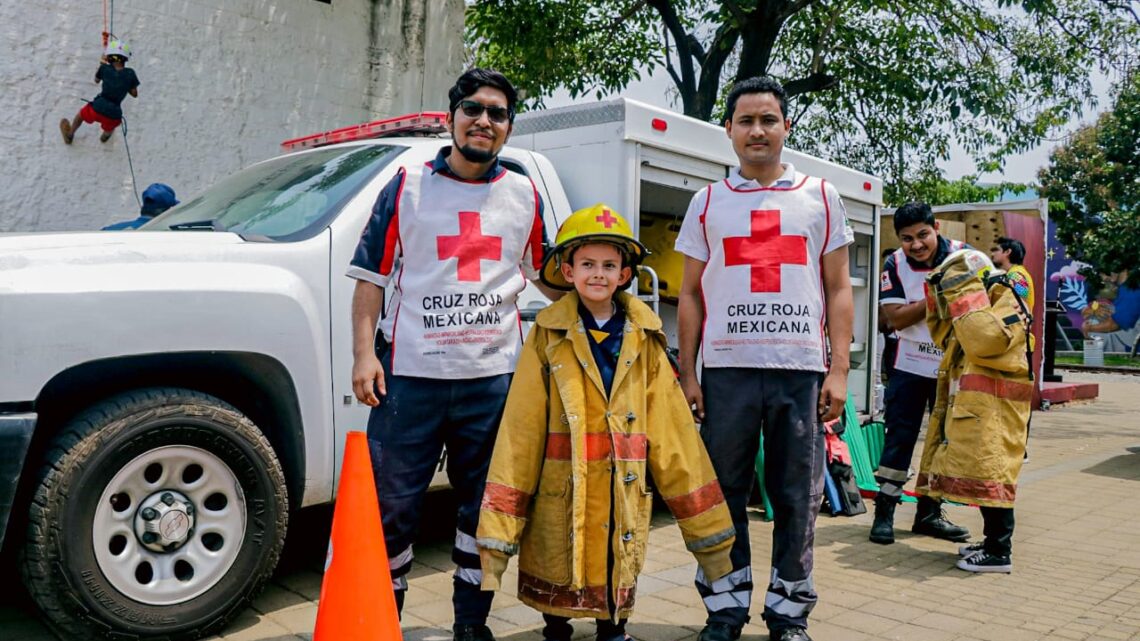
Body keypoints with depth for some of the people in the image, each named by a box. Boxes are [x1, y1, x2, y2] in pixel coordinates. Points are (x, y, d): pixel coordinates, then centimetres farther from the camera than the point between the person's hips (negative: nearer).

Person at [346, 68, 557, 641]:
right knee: (392, 504, 3)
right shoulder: (407, 186, 6)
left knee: (484, 506, 10)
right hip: (410, 373, -2)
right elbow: (371, 276, 4)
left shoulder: (524, 196, 12)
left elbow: (546, 272, 23)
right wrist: (364, 352, -5)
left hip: (493, 376, 2)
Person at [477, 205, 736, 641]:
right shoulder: (547, 337, -3)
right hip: (561, 492, -2)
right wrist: (497, 534, -11)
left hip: (624, 494, 2)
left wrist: (709, 535, 1)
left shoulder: (643, 341, 3)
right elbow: (519, 430, -6)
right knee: (558, 577, 11)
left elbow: (673, 429, 3)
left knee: (620, 581, 13)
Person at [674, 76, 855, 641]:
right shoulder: (708, 202, 11)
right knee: (724, 494, 5)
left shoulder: (820, 197, 10)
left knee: (798, 498, 5)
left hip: (802, 369, 0)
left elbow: (838, 290, 8)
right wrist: (686, 374, 2)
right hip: (726, 369, 1)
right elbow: (690, 294, 10)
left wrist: (839, 370, -2)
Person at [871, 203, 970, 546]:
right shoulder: (894, 266, -9)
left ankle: (929, 513, 23)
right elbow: (897, 318, -16)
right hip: (911, 366, -2)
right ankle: (884, 513, 8)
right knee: (899, 439, 0)